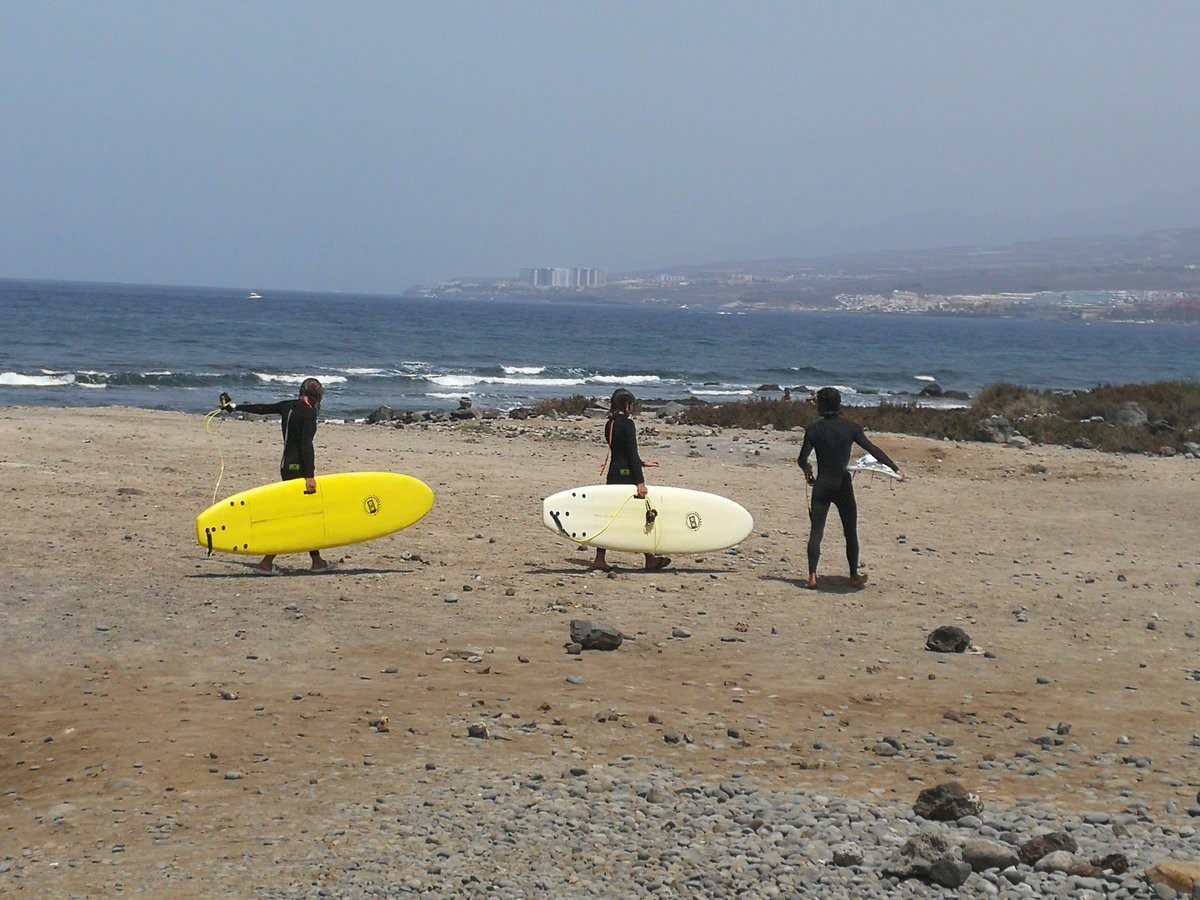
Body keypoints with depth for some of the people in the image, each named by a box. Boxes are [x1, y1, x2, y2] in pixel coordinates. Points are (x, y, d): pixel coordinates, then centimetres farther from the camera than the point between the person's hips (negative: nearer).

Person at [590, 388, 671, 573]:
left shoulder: (609, 425, 11)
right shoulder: (627, 424, -14)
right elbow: (632, 454, -18)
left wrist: (642, 463, 32)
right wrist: (640, 482, -18)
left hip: (613, 475, 8)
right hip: (626, 475, -8)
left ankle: (600, 559, 3)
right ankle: (650, 560, 11)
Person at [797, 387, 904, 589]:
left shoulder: (814, 429, -5)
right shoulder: (851, 428, -4)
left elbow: (802, 460, -6)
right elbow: (873, 450, -7)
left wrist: (807, 469, 16)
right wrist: (895, 468, -4)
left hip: (821, 486, 0)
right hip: (843, 486, 0)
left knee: (816, 532, 3)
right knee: (850, 532, 11)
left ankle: (812, 575, -6)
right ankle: (854, 576, 14)